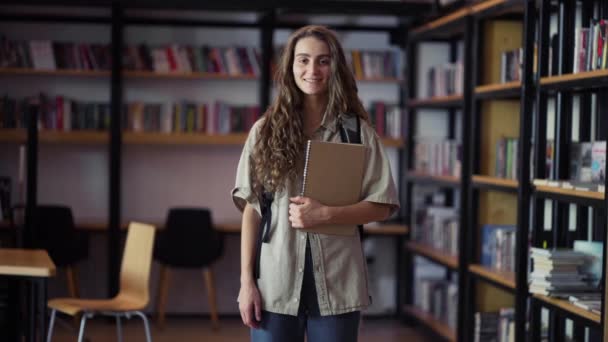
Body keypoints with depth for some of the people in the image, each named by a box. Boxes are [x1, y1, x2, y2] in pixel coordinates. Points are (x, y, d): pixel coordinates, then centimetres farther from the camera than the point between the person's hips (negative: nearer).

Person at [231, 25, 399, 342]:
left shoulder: (357, 133, 3)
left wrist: (324, 214, -13)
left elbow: (382, 205, 2)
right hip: (275, 281, 1)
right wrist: (246, 280, -1)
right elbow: (252, 209, 4)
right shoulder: (265, 130, 6)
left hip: (337, 282, 0)